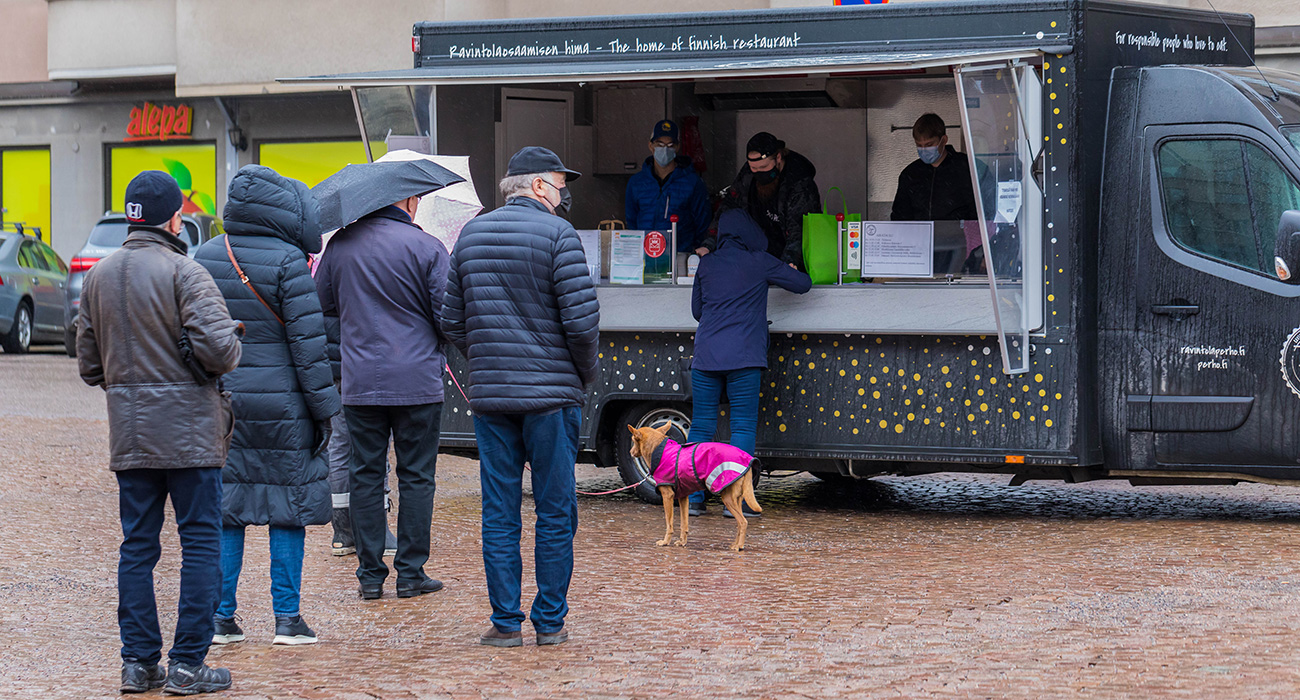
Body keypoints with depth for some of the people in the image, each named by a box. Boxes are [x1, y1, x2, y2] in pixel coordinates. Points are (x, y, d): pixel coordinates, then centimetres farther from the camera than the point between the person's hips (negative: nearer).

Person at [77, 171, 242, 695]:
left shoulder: (98, 277, 9)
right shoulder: (184, 273, -12)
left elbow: (89, 365, 12)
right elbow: (217, 348, -20)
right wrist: (232, 343, 1)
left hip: (128, 434, 6)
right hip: (189, 431, -6)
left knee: (137, 546, 11)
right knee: (201, 543, 1)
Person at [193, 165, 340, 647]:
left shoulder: (205, 258, 5)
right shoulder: (286, 261, -11)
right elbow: (307, 340, -11)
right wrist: (323, 407, -4)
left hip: (217, 404, 4)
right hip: (279, 404, -4)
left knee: (224, 508, 9)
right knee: (288, 508, 5)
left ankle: (222, 617, 9)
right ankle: (287, 618, 4)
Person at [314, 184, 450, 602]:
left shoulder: (339, 246, 4)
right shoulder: (426, 248, -8)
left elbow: (321, 309, 12)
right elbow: (448, 317, -7)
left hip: (360, 383, 3)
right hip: (418, 380, -3)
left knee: (366, 476, 8)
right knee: (416, 477, 5)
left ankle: (370, 574, 8)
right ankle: (410, 573, 5)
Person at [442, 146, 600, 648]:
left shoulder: (472, 234, 10)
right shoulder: (556, 234, -7)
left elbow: (451, 319, 11)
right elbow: (581, 318, -13)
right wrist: (586, 372, 3)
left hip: (489, 396, 4)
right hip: (552, 393, -4)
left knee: (499, 513, 6)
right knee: (555, 512, 4)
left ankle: (505, 621, 7)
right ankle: (550, 622, 6)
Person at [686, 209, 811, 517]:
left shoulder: (706, 264, 11)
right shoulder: (759, 262, 0)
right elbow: (804, 284, 6)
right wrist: (790, 272, 27)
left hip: (705, 355, 4)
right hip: (743, 358, -4)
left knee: (700, 426, 8)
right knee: (743, 428, 0)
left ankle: (692, 497, 5)